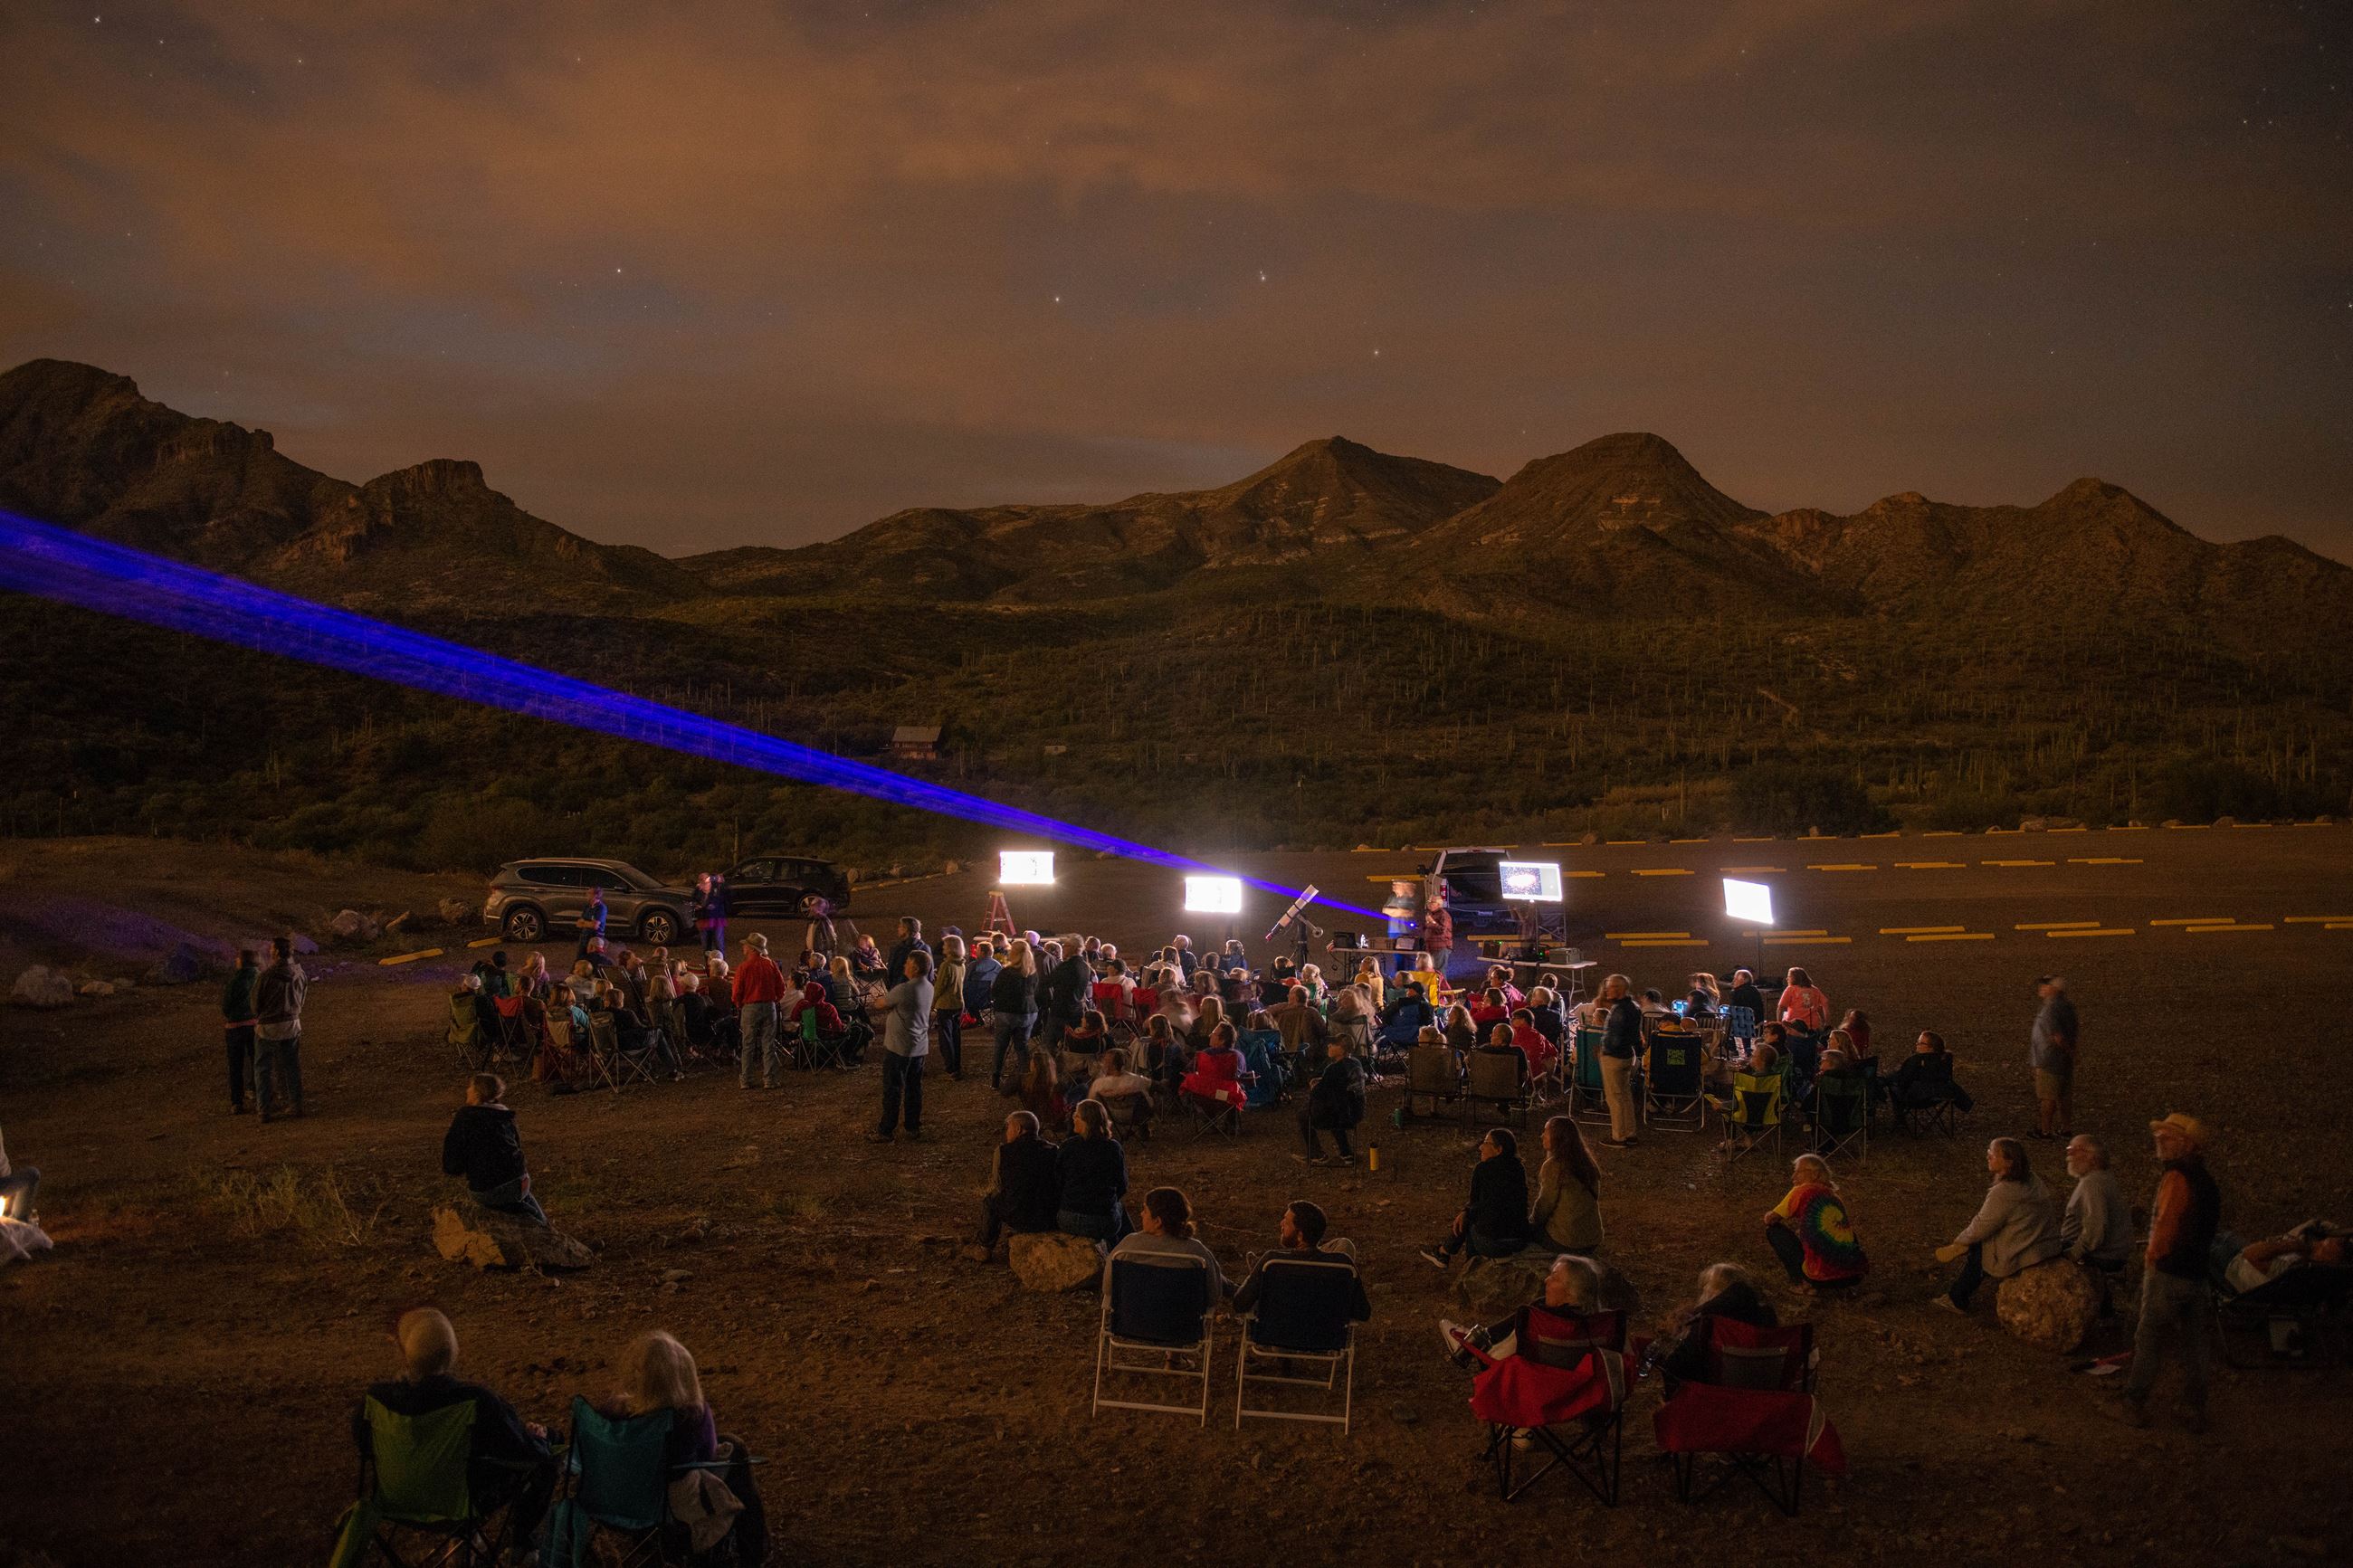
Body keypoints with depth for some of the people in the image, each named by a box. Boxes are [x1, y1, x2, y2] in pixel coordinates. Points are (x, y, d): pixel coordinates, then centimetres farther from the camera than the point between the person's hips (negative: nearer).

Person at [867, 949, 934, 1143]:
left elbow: (882, 1004, -6)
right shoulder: (928, 988, 4)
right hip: (920, 1046, 7)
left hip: (899, 1047, -7)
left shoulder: (904, 989, -22)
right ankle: (914, 1129, 20)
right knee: (914, 1089, 14)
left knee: (892, 1089, 3)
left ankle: (886, 1130, 11)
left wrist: (879, 1000, 15)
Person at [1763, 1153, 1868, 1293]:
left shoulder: (1801, 1191, 1)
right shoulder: (1834, 1196, 20)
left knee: (1774, 1230, 10)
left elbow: (1769, 1219, 8)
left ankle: (1803, 1282, 3)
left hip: (1825, 1275, -7)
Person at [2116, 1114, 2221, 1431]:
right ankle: (2195, 1411, 19)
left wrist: (2151, 1258, -7)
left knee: (2149, 1343, 3)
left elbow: (2165, 1227, -21)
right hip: (2198, 1274, 8)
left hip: (2167, 1273, -8)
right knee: (2194, 1345, 13)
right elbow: (2214, 1227, 17)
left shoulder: (2176, 1179, -18)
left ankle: (2135, 1406, 9)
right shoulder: (2208, 1182, 9)